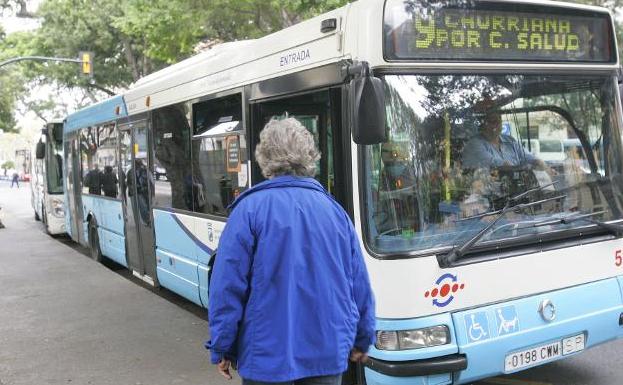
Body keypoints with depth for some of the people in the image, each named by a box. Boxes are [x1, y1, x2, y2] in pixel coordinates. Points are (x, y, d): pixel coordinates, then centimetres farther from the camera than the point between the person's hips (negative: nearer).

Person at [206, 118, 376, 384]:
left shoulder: (250, 209, -11)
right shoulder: (336, 210, 2)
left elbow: (227, 287, -12)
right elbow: (360, 285, 5)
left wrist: (221, 348, -2)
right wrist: (362, 340, 17)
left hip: (267, 355, -3)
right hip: (329, 353, 4)